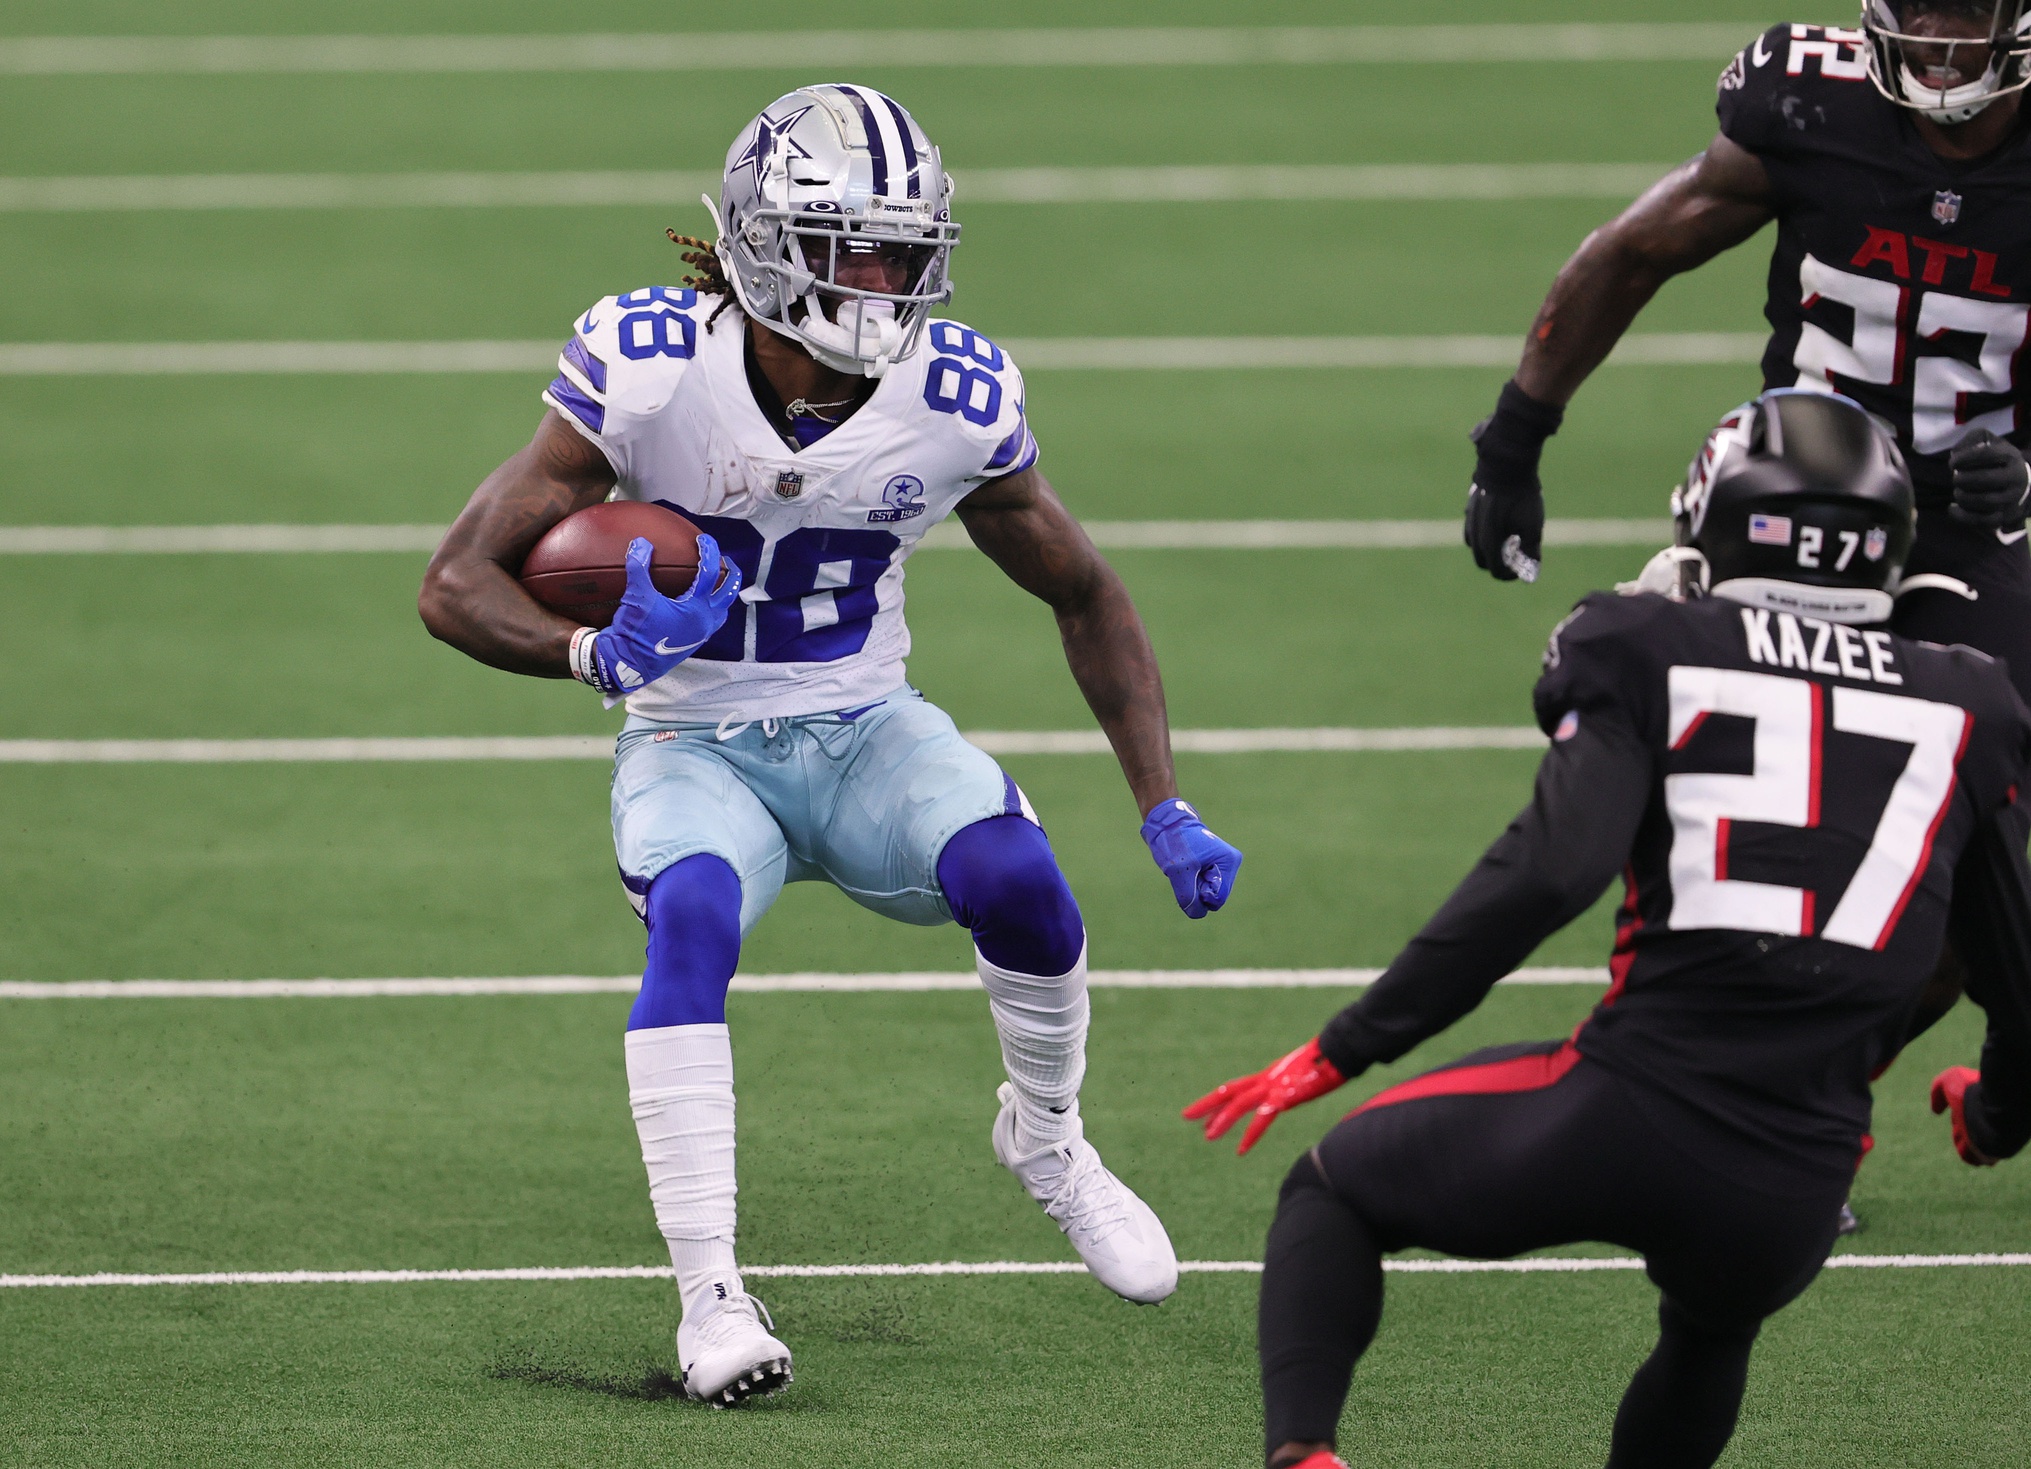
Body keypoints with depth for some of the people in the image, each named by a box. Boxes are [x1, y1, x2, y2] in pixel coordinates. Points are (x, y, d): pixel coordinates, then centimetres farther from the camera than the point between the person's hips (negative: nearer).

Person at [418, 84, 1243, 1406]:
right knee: (692, 914, -34)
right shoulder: (650, 370, -20)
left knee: (1015, 878, -28)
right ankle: (712, 1297, -31)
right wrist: (595, 655, -37)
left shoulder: (955, 402, -12)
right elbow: (460, 584, -17)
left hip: (865, 732, 2)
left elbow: (1084, 598, 5)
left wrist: (1166, 810, -2)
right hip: (695, 747, -2)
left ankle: (1048, 1143, 2)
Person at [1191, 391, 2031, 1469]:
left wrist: (1345, 1051, -7)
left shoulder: (1655, 658, 3)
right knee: (1712, 1332, 39)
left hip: (1620, 1122, -3)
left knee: (1330, 1194, 21)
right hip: (1792, 1199, 3)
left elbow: (1550, 872, -12)